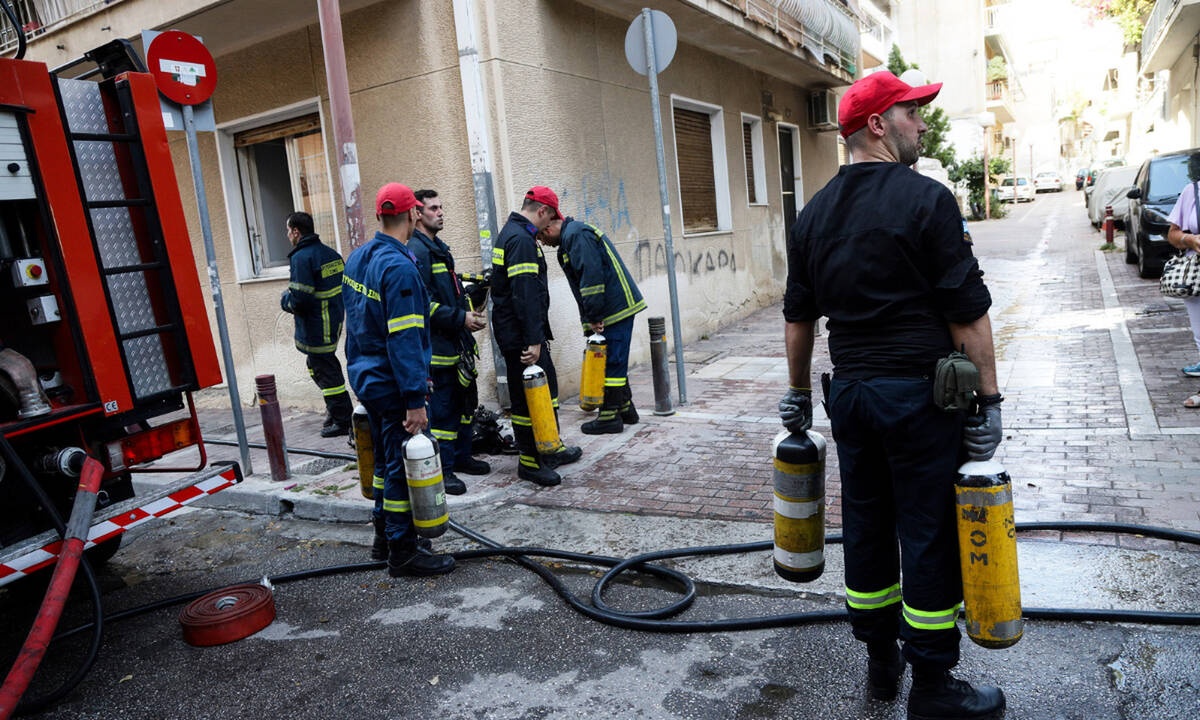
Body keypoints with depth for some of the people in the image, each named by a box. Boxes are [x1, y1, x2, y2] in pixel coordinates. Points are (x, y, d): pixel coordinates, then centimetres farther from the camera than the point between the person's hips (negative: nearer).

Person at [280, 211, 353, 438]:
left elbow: (298, 299, -22)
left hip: (315, 327, -9)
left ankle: (342, 420, 7)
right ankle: (335, 409, 26)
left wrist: (284, 300, -1)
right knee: (315, 364, 21)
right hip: (334, 321, 9)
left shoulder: (301, 257, -17)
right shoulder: (331, 253, 10)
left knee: (326, 370, -1)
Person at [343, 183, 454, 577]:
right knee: (403, 466, 0)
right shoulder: (399, 267, -20)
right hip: (392, 384, -9)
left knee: (386, 458, 20)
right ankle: (403, 551, 9)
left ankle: (385, 531, 33)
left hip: (366, 377, 9)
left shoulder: (357, 258, 9)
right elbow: (404, 340, -24)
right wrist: (415, 400, -22)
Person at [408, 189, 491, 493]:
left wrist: (470, 313, 12)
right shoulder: (416, 250, -13)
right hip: (437, 345, -10)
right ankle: (443, 469, 6)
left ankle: (461, 456, 30)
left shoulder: (439, 248, 18)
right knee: (441, 408, -4)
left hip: (457, 342, 10)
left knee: (465, 400, 17)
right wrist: (460, 318, -22)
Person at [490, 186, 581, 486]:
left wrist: (539, 333, 24)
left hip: (523, 332, 11)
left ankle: (551, 448, 31)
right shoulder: (522, 240, -18)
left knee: (546, 386, 19)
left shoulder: (511, 233, 16)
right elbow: (526, 295, -26)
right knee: (527, 397, -2)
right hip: (520, 335, -11)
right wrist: (533, 340, -26)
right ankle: (529, 462, 9)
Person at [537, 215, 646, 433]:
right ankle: (625, 408, 25)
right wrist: (589, 321, 17)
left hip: (616, 307, -10)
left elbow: (592, 276, -21)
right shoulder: (569, 240, 21)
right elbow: (583, 286, 22)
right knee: (615, 360, 16)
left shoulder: (576, 234, -13)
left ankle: (610, 416, 2)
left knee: (612, 362, -5)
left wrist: (593, 317, -17)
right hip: (619, 306, 10)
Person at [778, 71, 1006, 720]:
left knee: (866, 527, 15)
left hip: (850, 392, 6)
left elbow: (799, 318, 12)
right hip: (921, 393, -6)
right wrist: (989, 398, -4)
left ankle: (881, 661, 31)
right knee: (929, 537, 4)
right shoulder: (926, 200, -10)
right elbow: (967, 315, -12)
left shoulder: (813, 214, 8)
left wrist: (799, 393, 20)